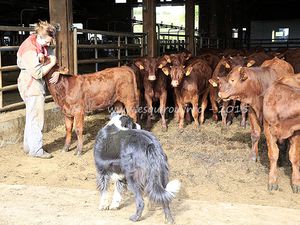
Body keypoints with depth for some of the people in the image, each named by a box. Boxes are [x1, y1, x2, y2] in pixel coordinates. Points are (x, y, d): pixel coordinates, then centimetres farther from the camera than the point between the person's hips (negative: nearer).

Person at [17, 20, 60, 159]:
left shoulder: (42, 45, 4)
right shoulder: (29, 50, -23)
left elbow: (53, 57, 11)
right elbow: (38, 73, -25)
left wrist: (57, 72, -6)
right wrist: (52, 63, -15)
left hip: (37, 85, 10)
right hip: (31, 86, -10)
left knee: (32, 117, 18)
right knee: (36, 118, -3)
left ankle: (28, 146, 29)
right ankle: (36, 150, 6)